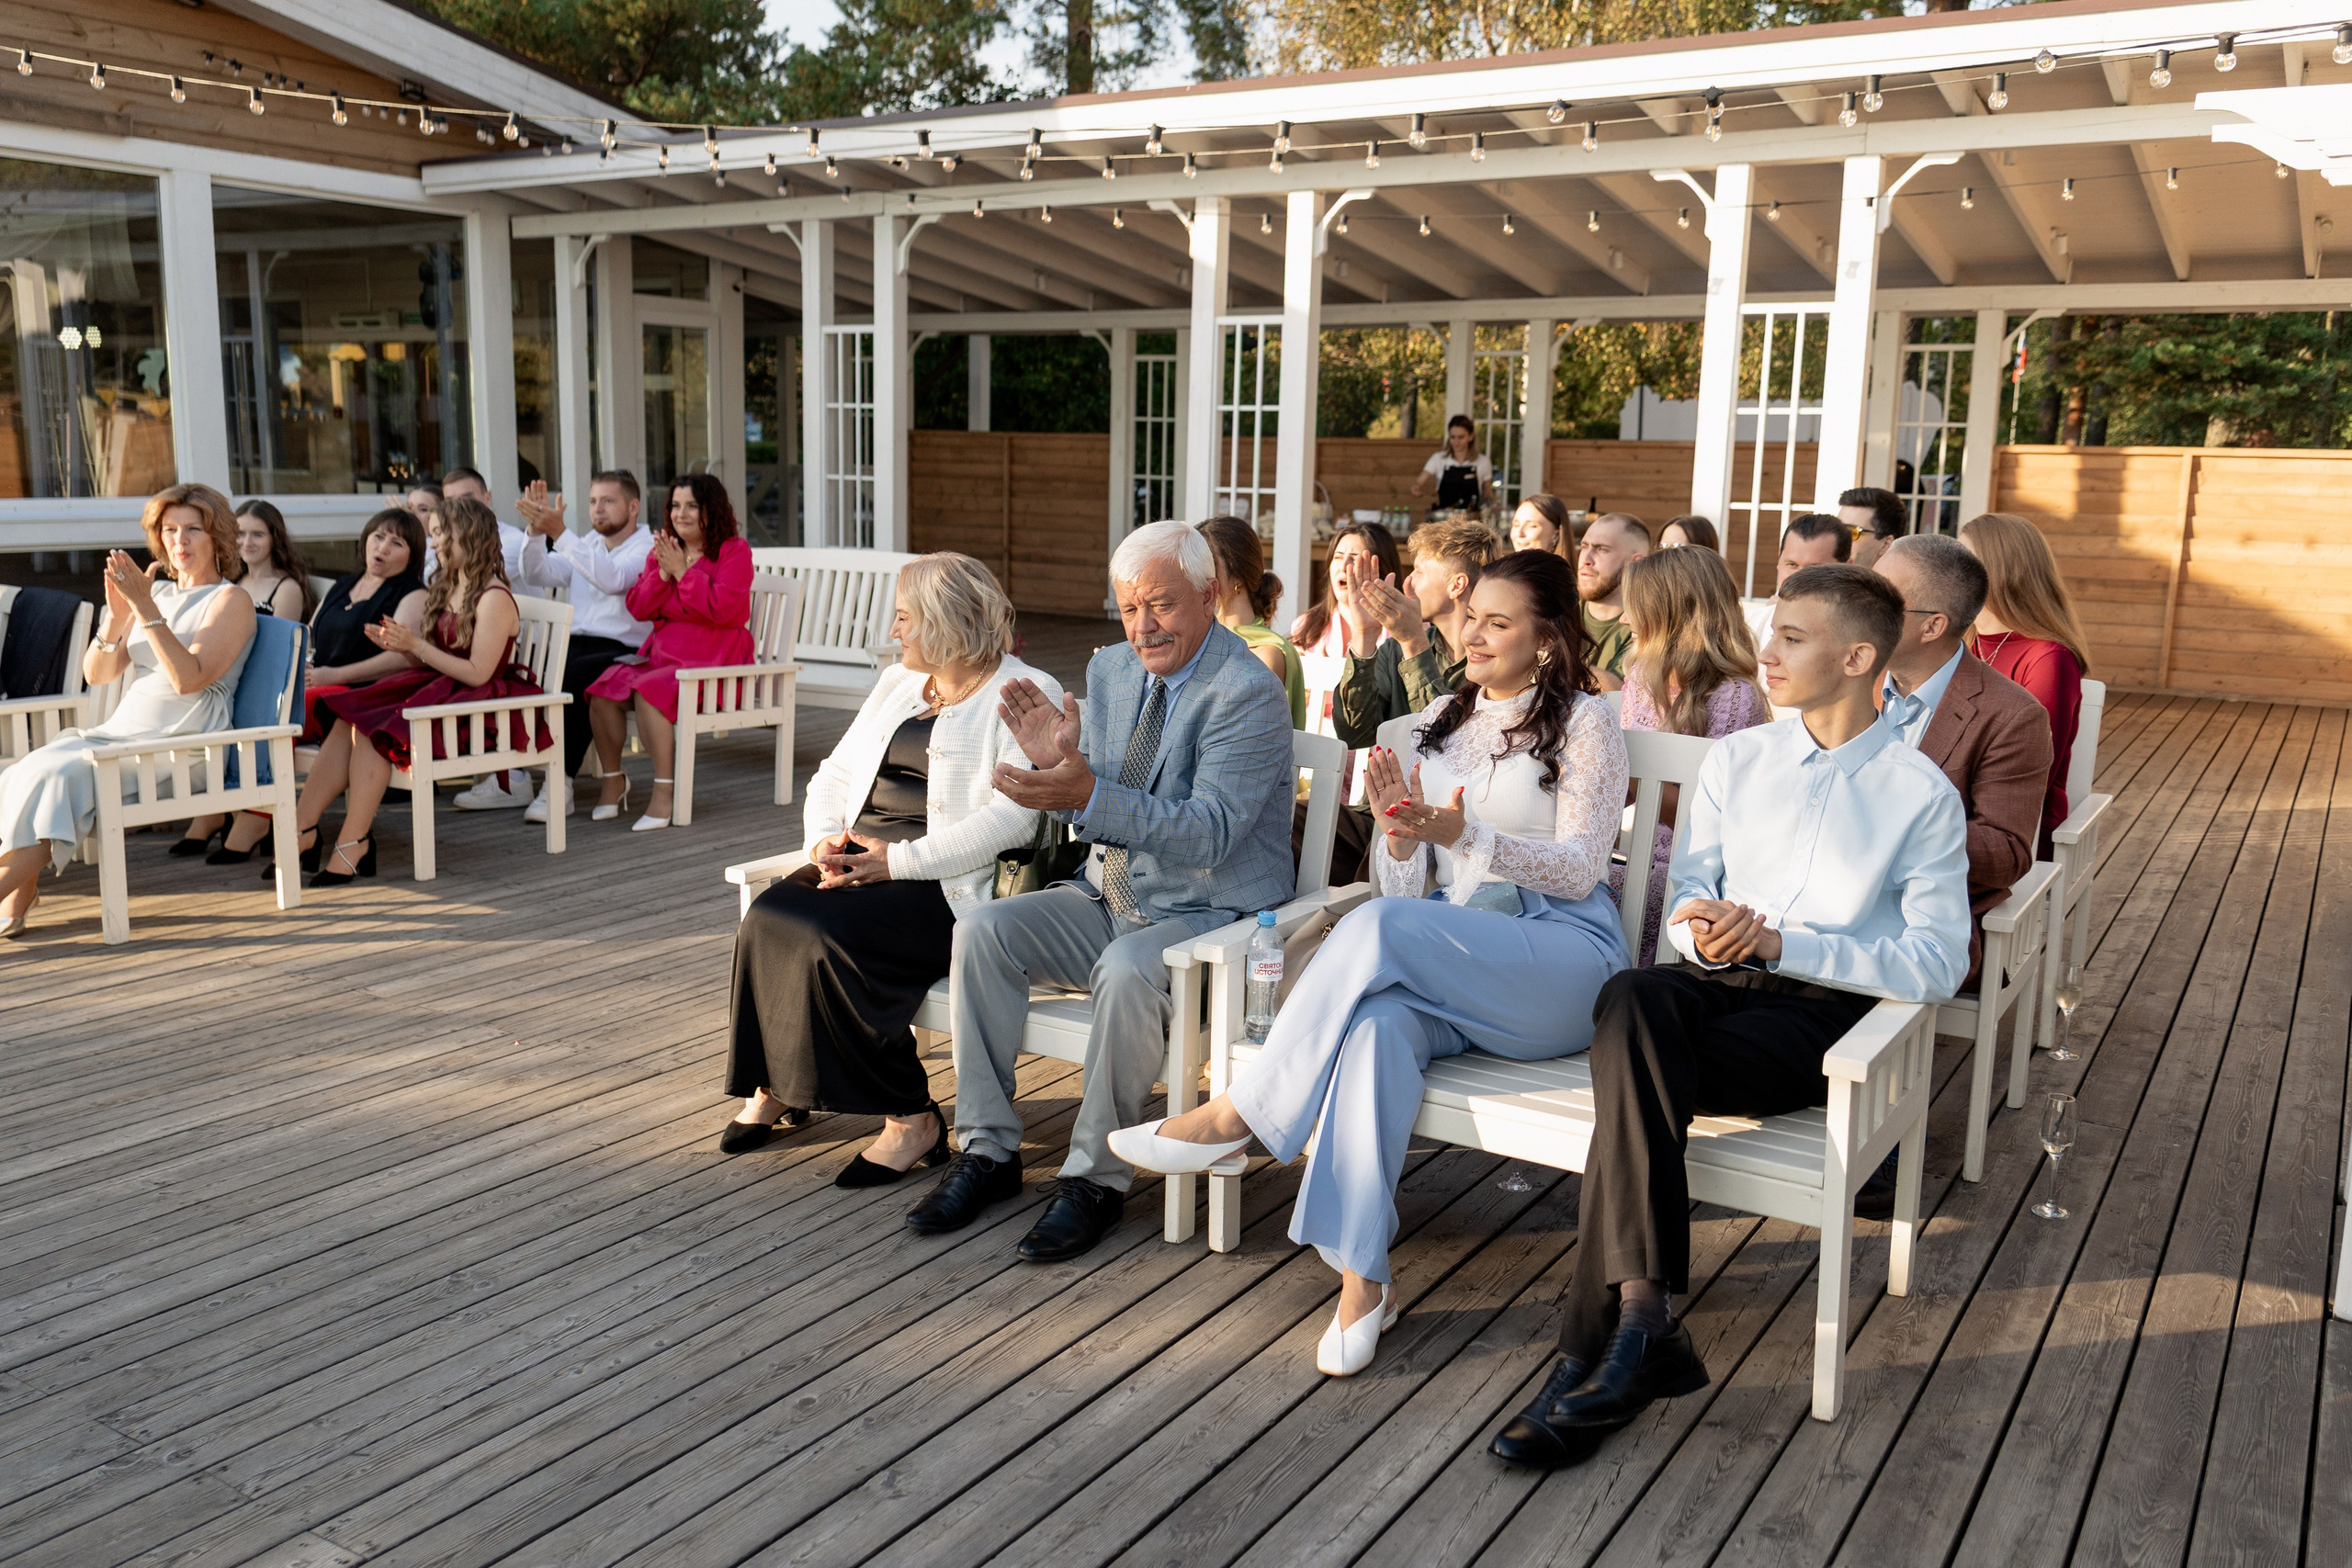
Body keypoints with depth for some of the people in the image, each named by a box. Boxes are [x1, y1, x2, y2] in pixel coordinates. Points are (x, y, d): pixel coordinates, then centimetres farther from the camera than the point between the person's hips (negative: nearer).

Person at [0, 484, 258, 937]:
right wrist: (117, 613, -4)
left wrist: (147, 610, -20)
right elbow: (96, 675, 12)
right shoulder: (155, 591, 18)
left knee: (55, 776, -26)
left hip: (182, 743, -6)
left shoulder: (230, 600, 1)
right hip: (122, 730, 6)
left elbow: (190, 678, -15)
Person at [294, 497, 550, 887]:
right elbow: (434, 661, 18)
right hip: (439, 691, 8)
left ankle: (350, 850, -23)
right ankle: (301, 832, -21)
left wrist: (417, 645, -14)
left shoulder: (494, 598, -10)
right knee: (348, 720, -15)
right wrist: (401, 646, -1)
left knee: (370, 729, -25)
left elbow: (477, 673, -17)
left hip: (478, 705, -8)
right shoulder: (445, 588, 19)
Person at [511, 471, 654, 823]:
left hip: (624, 652, -5)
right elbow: (537, 575, 10)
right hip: (578, 644, 6)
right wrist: (537, 531, -8)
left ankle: (560, 784, -30)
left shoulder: (646, 549, 0)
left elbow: (612, 579, -22)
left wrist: (560, 533, -28)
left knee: (577, 674, -35)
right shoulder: (585, 545, 23)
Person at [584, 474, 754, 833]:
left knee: (648, 691, -32)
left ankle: (663, 792, -25)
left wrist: (683, 571, -16)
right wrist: (663, 573, -8)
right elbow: (638, 608, 7)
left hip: (713, 658, -6)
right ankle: (613, 781, 1)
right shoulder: (662, 551, 15)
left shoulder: (734, 551, -3)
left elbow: (721, 608, -18)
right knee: (602, 691, -17)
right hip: (662, 651, 7)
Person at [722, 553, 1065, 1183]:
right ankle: (773, 1086, -4)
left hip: (947, 882, -7)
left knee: (831, 936, -30)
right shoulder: (898, 682, 21)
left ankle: (912, 1119, -17)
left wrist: (899, 860, -20)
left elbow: (1012, 818, -16)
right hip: (861, 861, 7)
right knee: (768, 919, -20)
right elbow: (837, 772, 22)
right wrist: (825, 838, -1)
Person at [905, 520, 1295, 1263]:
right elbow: (1090, 812, 9)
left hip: (1208, 912, -7)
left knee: (1127, 972, -36)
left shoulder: (1249, 692, -16)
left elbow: (1209, 834, -26)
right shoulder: (1110, 672, 7)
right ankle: (988, 1148, -3)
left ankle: (1097, 1176, -17)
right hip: (1109, 896, 7)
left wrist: (1088, 795, -37)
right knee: (981, 932, -13)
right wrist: (1055, 761, -15)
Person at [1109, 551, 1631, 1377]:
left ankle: (1235, 1117, -25)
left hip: (1561, 956, -4)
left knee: (1381, 929, -33)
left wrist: (1465, 834, -19)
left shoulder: (1584, 722, 5)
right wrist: (1400, 832, -8)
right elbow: (1407, 887, 16)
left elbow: (1579, 870, -4)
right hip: (1443, 959, 4)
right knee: (1378, 1022, -34)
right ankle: (1361, 1278, -36)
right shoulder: (1440, 721, 21)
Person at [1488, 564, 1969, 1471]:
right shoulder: (1735, 760, 19)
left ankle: (1596, 1342, -26)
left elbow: (1939, 961, -6)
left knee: (1631, 1078, -32)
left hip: (1820, 1014, -4)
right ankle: (1643, 1326, -39)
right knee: (1630, 999, -35)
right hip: (1713, 983, 4)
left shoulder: (1921, 794, 4)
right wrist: (1704, 934, -10)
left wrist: (1782, 943, -15)